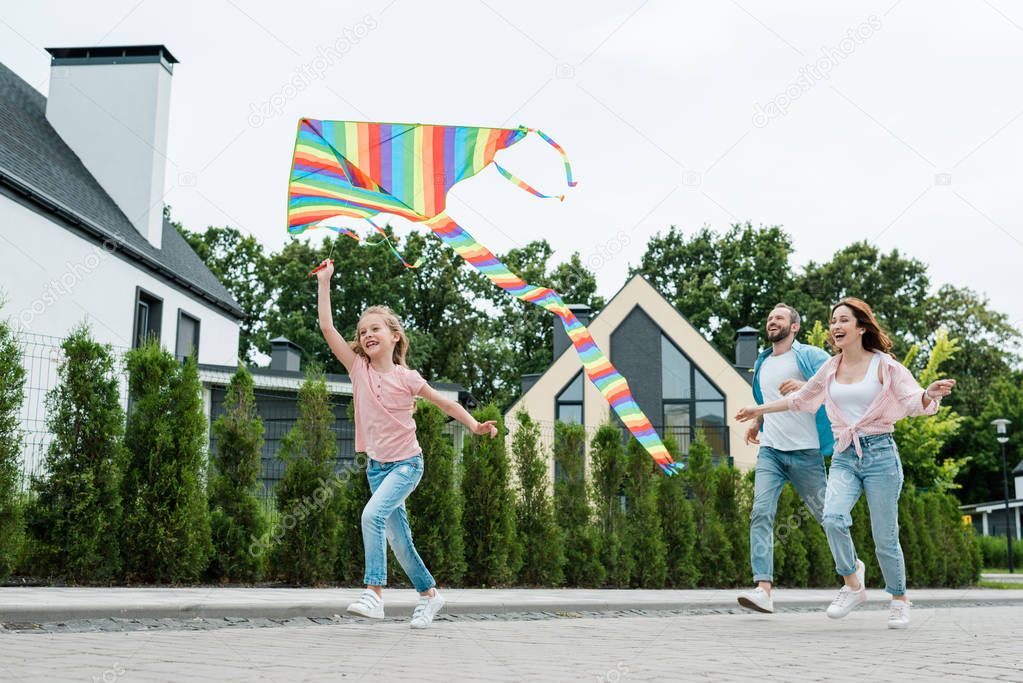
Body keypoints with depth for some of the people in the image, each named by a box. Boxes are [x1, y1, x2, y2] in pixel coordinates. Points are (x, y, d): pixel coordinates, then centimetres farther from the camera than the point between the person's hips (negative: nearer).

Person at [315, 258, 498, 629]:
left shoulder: (406, 377, -10)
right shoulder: (358, 369, -3)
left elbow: (443, 402, -1)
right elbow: (327, 327, -8)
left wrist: (475, 425, -13)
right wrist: (324, 282, -9)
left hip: (406, 463, -4)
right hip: (377, 465, 4)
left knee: (373, 514, -28)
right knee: (398, 538, 10)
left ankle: (374, 592, -25)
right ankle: (429, 593, 28)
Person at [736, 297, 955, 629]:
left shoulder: (884, 365, -2)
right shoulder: (830, 369, 10)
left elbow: (912, 400, -10)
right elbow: (799, 398, 24)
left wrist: (930, 394, -33)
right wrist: (759, 410, 28)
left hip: (880, 453, -3)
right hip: (844, 456, 3)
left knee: (885, 536, 0)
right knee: (833, 518, -22)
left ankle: (899, 599, 23)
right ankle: (852, 586, -2)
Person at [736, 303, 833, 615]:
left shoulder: (809, 355, -1)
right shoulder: (761, 364, 19)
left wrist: (806, 385, -24)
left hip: (805, 451, -5)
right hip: (769, 450, 5)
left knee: (825, 513, 7)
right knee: (761, 513, -14)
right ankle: (763, 589, -21)